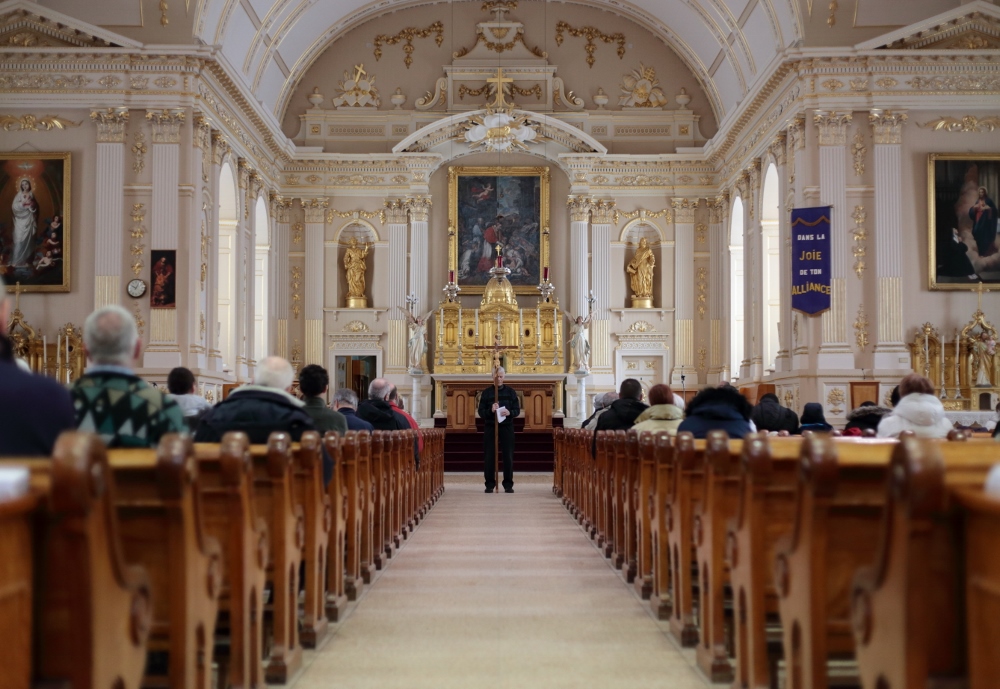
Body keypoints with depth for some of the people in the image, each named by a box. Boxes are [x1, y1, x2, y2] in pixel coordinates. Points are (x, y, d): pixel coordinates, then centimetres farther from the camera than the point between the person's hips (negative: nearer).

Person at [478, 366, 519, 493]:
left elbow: (517, 410, 4)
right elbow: (481, 412, 1)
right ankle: (489, 484, 8)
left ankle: (508, 485, 8)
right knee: (489, 456, 0)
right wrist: (490, 411, -19)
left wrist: (510, 413, -17)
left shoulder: (510, 391, 6)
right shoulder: (486, 392, 4)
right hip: (490, 427, 0)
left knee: (508, 456, 0)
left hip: (507, 427, 0)